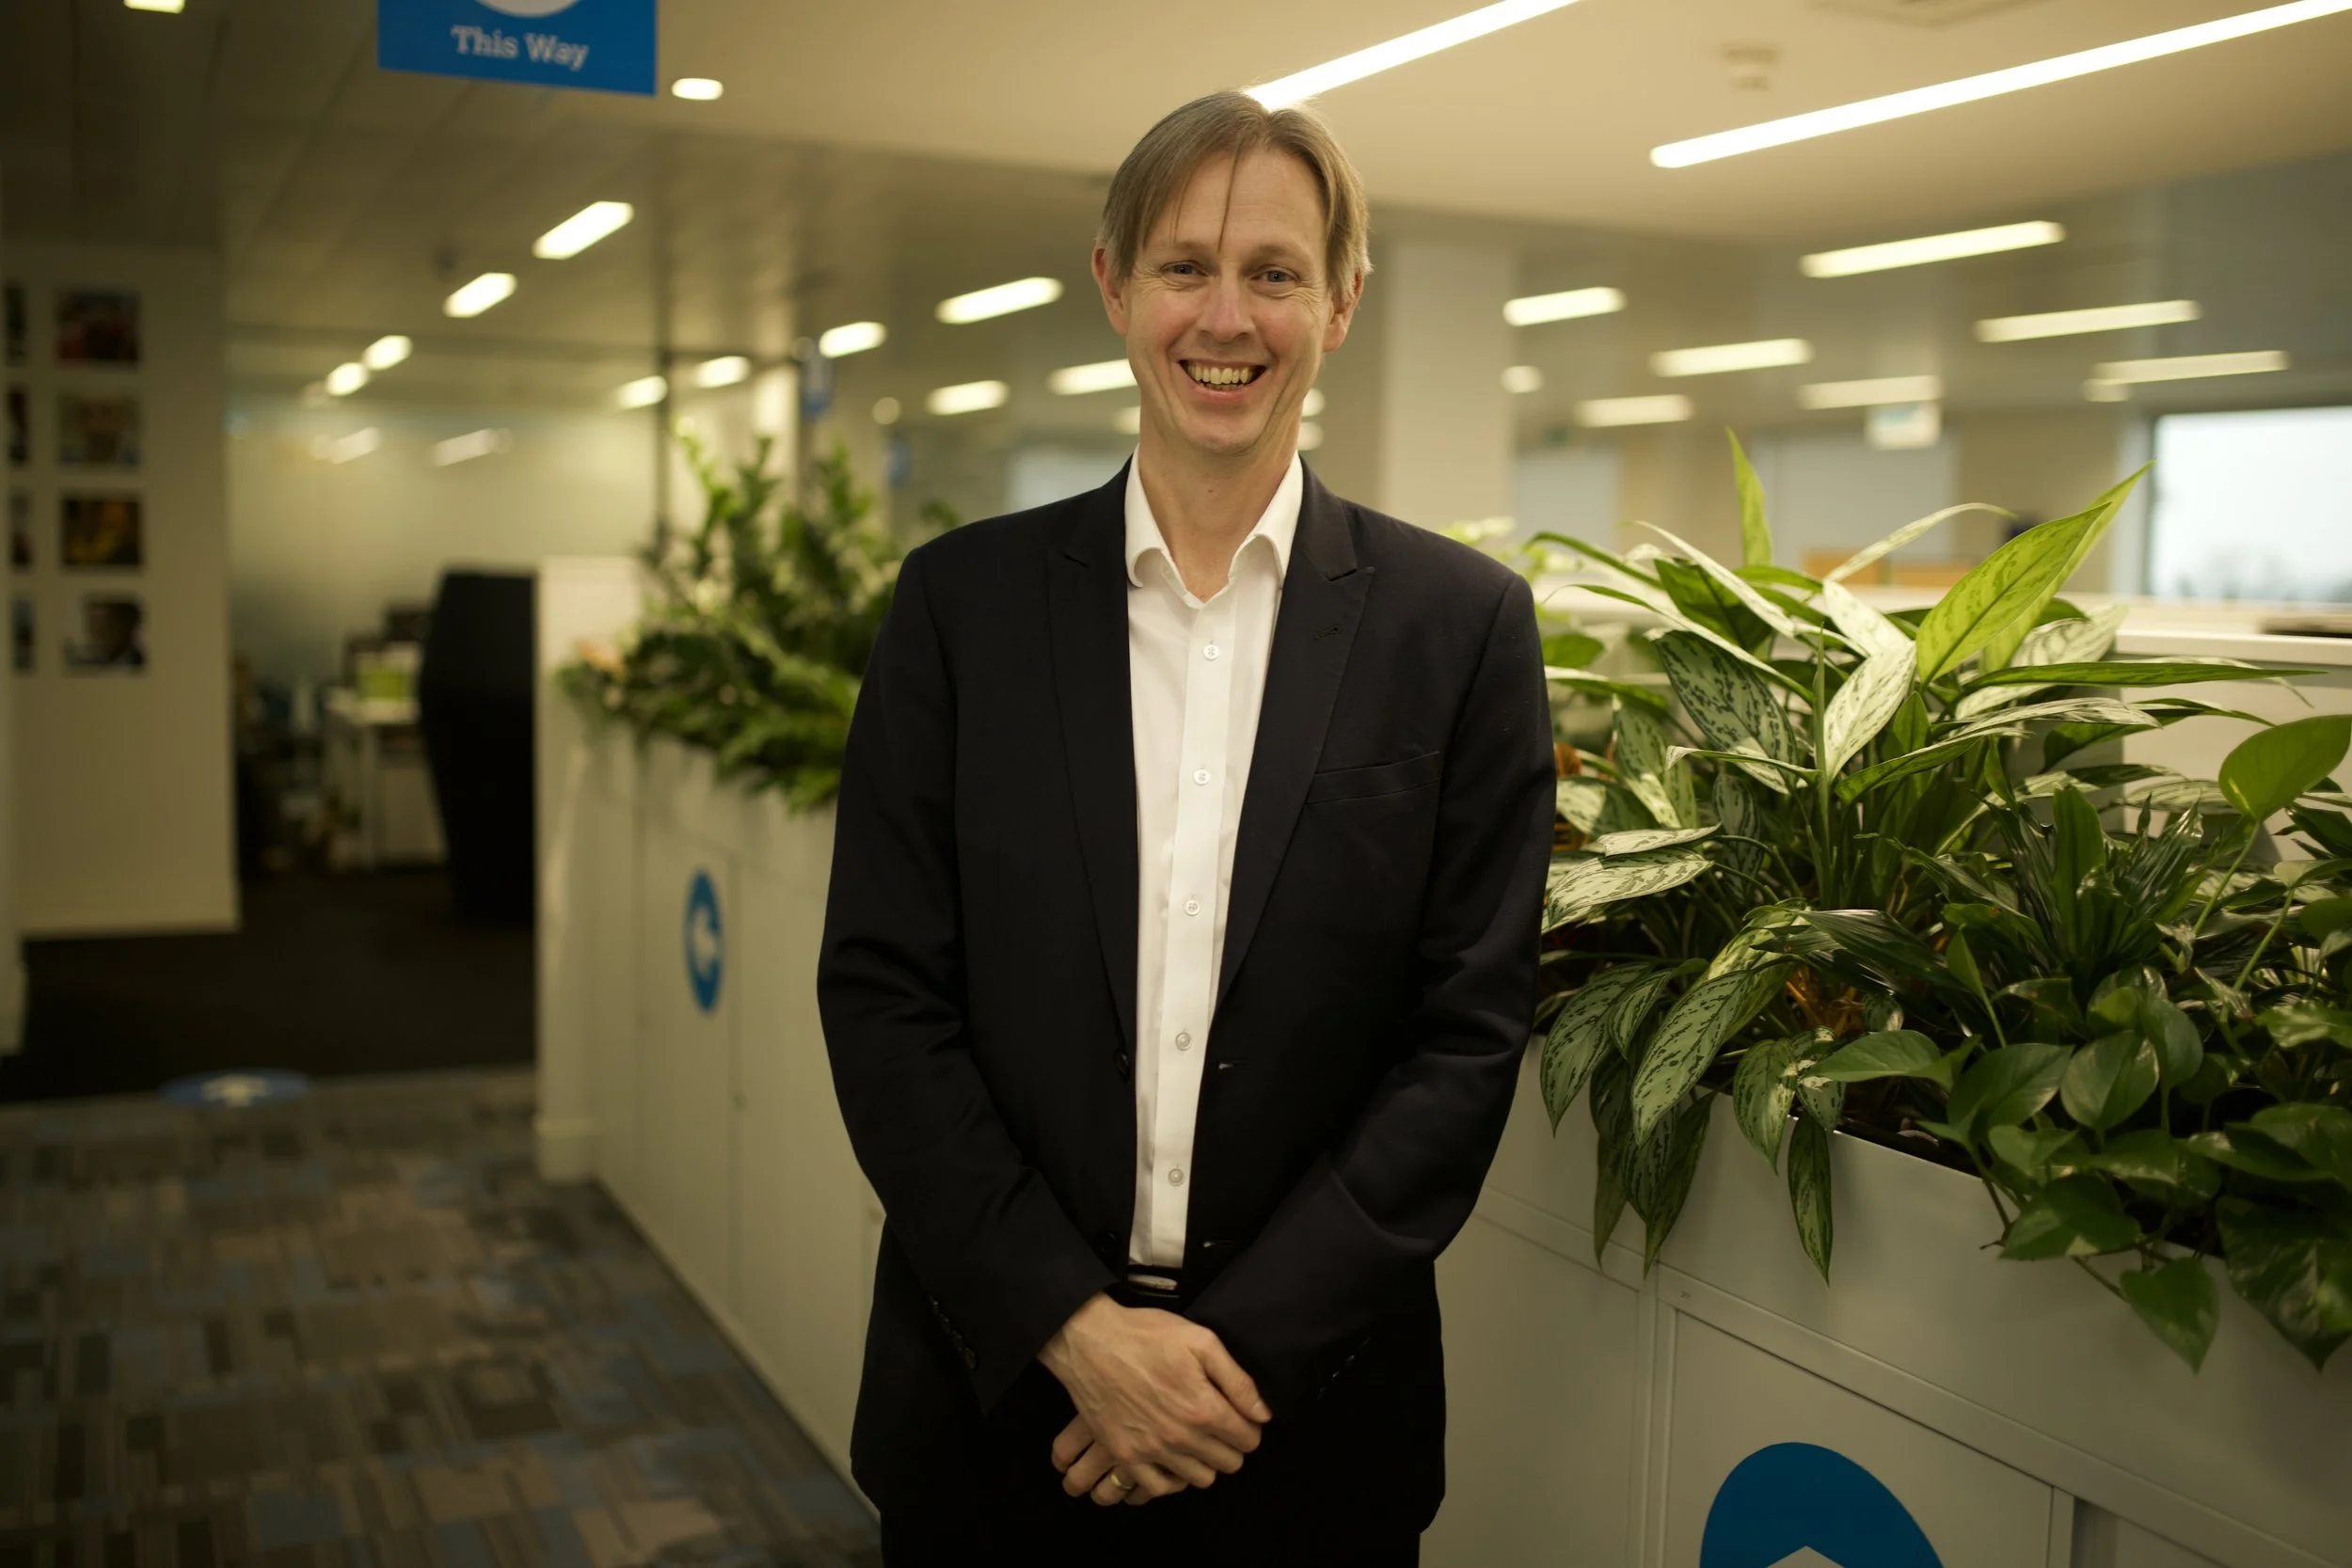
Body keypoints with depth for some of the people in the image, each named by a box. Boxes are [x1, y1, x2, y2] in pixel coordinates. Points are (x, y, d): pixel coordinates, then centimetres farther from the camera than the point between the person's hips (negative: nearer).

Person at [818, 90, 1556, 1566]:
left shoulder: (1464, 624, -4)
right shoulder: (964, 597, -2)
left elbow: (1470, 1032, -5)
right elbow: (880, 995, -4)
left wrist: (1244, 1344, -11)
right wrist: (1073, 1323, -11)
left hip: (1307, 1407, 0)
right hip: (994, 1384, 1)